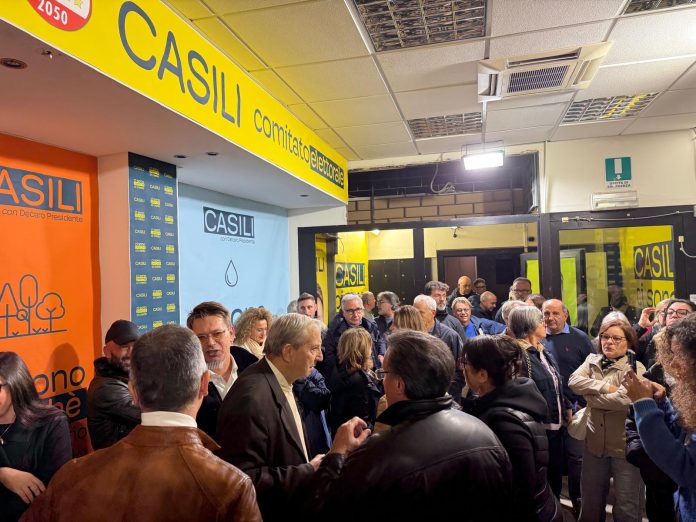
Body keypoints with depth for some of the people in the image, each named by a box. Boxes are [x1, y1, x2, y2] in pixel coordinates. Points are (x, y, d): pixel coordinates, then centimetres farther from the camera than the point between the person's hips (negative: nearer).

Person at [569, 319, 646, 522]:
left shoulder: (635, 368, -10)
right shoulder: (592, 360, 5)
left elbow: (624, 399, -24)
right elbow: (574, 381, -10)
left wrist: (590, 396, -13)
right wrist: (605, 386, -20)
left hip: (624, 446, -4)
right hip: (594, 443, 4)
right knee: (590, 502, 18)